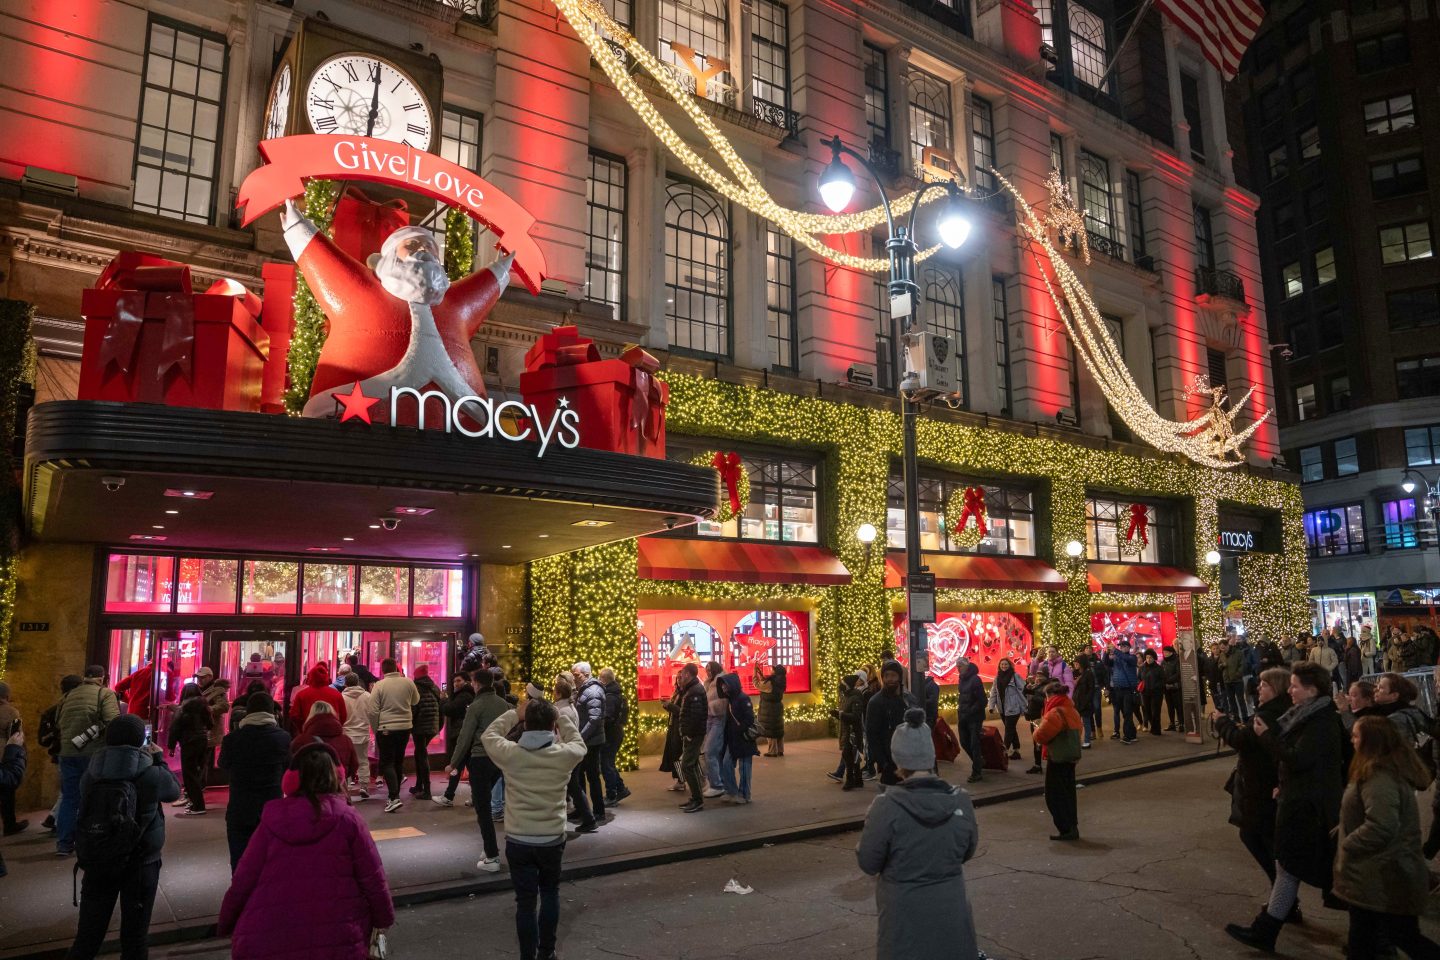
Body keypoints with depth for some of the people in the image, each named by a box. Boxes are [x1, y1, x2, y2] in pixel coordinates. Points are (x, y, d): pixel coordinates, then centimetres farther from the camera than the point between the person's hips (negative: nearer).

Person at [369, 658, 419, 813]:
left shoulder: (379, 685, -10)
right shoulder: (408, 682, -1)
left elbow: (373, 712, -11)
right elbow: (415, 701, 15)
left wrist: (376, 729, 1)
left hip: (386, 729, -4)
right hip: (405, 727, 4)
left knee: (387, 762, 2)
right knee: (399, 761, 16)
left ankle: (394, 797, -11)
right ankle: (395, 794, 26)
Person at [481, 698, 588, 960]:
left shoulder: (509, 753, -12)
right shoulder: (564, 755, -11)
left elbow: (488, 736, 8)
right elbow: (580, 744, 13)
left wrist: (513, 714, 13)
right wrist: (561, 717, 12)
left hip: (518, 840, -1)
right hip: (553, 839, 1)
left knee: (525, 901, 9)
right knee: (550, 893, 22)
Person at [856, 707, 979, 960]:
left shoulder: (887, 806, -22)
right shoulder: (961, 801, -11)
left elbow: (868, 863, -11)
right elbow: (967, 852, 5)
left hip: (904, 914, -2)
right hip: (950, 909, 3)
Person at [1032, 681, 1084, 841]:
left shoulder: (1055, 713, -19)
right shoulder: (1072, 710, 10)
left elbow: (1041, 736, -20)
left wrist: (1038, 728, 3)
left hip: (1058, 759, -9)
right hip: (1071, 757, 9)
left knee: (1054, 795, 0)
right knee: (1068, 793, 16)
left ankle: (1066, 829, 0)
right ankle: (1072, 827, 21)